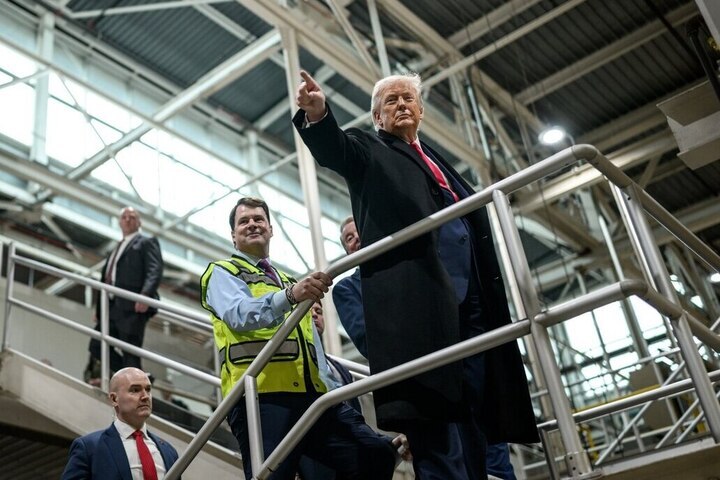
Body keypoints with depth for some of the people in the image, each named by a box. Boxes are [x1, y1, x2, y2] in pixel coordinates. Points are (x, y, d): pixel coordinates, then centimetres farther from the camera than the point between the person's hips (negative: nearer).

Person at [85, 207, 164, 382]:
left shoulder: (147, 242, 4)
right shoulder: (117, 248, 29)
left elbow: (155, 271, -12)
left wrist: (146, 295, -28)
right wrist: (100, 306, 19)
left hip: (132, 307, -9)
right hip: (112, 307, 9)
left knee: (130, 353, -9)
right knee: (97, 345, 5)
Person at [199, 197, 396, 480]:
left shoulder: (290, 282, 33)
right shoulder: (222, 273, 12)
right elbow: (240, 315, -12)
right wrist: (289, 296, -31)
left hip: (312, 395, 6)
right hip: (261, 396, -6)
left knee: (376, 454, -9)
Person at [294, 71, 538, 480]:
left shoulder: (437, 160, 31)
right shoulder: (369, 150, 17)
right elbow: (334, 150, -8)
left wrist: (495, 294, 14)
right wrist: (318, 115, -31)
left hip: (472, 294, 6)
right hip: (417, 292, -6)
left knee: (482, 411, 5)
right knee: (429, 403, -13)